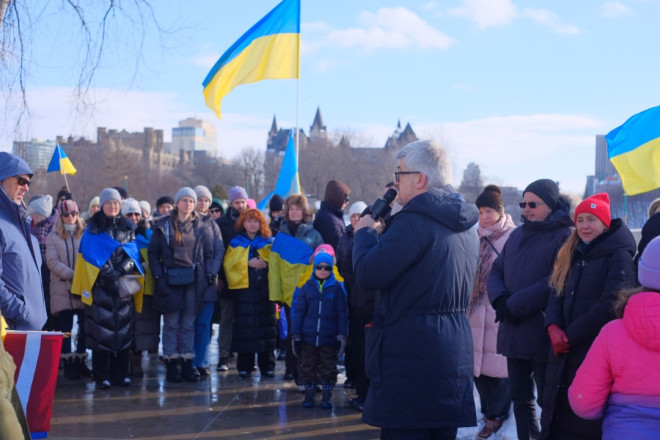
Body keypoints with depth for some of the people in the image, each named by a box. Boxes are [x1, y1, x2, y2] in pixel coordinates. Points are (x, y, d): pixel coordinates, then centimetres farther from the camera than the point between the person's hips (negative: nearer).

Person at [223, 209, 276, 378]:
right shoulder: (236, 242, 10)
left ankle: (267, 366, 7)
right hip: (243, 288, -1)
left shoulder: (269, 243, 13)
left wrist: (266, 263, -11)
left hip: (264, 288, 1)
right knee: (245, 327, -4)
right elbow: (229, 263, -1)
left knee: (266, 326, 0)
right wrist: (248, 263, -12)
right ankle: (244, 366, 4)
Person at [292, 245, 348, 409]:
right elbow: (298, 312, 4)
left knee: (328, 368, 6)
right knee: (307, 366, 8)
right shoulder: (306, 287, 3)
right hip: (308, 338, 1)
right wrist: (296, 335, 0)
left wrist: (342, 336, -4)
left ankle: (327, 397, 16)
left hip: (329, 339, -1)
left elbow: (342, 314, 1)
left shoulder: (337, 288, 0)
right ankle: (309, 395, 20)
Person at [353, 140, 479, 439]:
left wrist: (364, 232, 0)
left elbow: (367, 275, -19)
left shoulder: (415, 220, -16)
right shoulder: (465, 224, 13)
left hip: (411, 352, -9)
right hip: (455, 352, 9)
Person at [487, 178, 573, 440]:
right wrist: (500, 299, -10)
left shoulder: (565, 237, -10)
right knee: (520, 398, 16)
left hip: (542, 337, -7)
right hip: (513, 334, 7)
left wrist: (514, 306, -18)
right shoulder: (518, 234, 14)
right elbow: (496, 271, 11)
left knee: (548, 400, 1)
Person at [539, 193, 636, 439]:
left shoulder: (619, 255, -7)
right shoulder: (571, 255, 16)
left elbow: (610, 304, -16)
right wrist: (553, 327, -11)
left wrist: (570, 335, -15)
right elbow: (556, 294, 10)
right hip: (565, 355, 7)